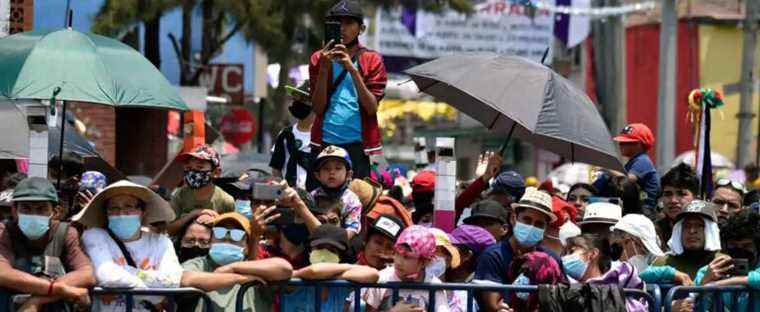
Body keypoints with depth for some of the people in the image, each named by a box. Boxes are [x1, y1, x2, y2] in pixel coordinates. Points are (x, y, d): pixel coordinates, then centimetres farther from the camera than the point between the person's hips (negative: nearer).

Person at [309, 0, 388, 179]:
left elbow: (372, 108, -4)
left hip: (357, 144, -1)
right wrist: (324, 68, -9)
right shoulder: (319, 59, 10)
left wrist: (352, 69, -14)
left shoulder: (372, 60, 6)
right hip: (325, 143, 1)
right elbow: (318, 108, 2)